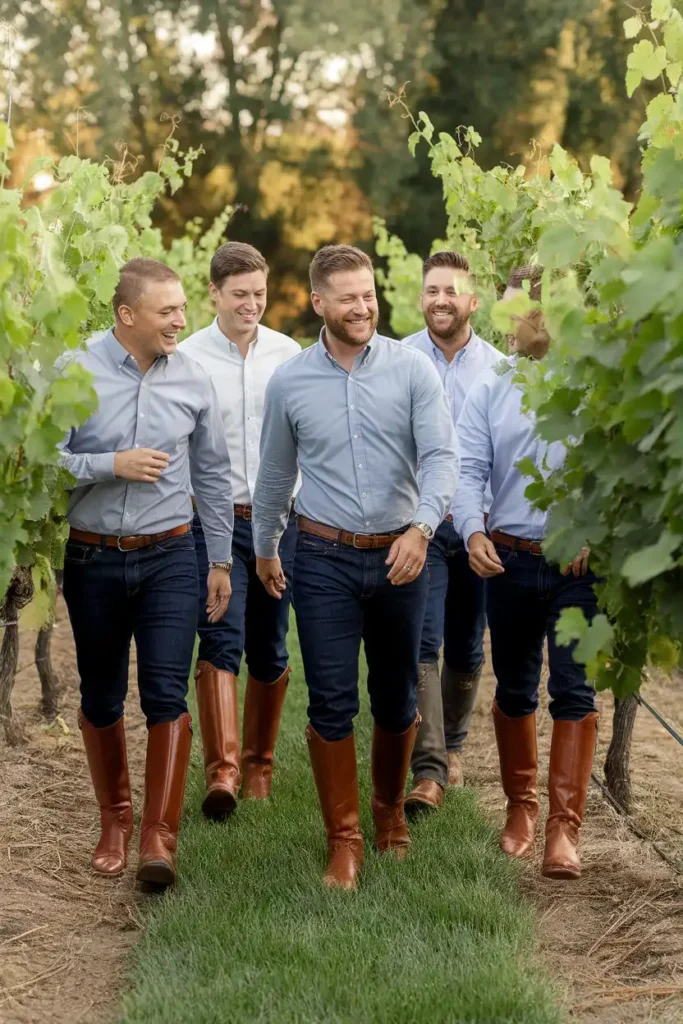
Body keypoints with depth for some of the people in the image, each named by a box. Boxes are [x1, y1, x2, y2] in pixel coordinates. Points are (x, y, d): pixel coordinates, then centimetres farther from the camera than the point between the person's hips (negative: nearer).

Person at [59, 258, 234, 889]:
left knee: (166, 693, -10)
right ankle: (115, 823, 28)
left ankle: (160, 837, -8)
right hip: (93, 559, 0)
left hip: (170, 558, 0)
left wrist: (221, 560, 13)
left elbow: (212, 475, 11)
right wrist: (112, 465, -18)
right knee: (101, 698, 11)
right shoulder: (75, 374, -6)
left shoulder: (192, 381, 2)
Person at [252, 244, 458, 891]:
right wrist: (263, 549, 23)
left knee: (396, 697, 13)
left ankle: (390, 808, 36)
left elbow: (441, 455, -12)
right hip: (325, 559, 0)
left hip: (400, 555, 0)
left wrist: (422, 527, -28)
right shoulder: (288, 382, 0)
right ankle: (344, 839, 8)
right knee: (331, 703, -2)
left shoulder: (412, 370, -5)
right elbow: (275, 473, 14)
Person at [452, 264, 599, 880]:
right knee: (514, 689, 12)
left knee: (574, 690, -4)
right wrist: (473, 532, -16)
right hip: (509, 558, 3)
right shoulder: (489, 392, 8)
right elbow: (468, 470, 1)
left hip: (579, 560, -2)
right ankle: (521, 805, 29)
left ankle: (564, 826, 0)